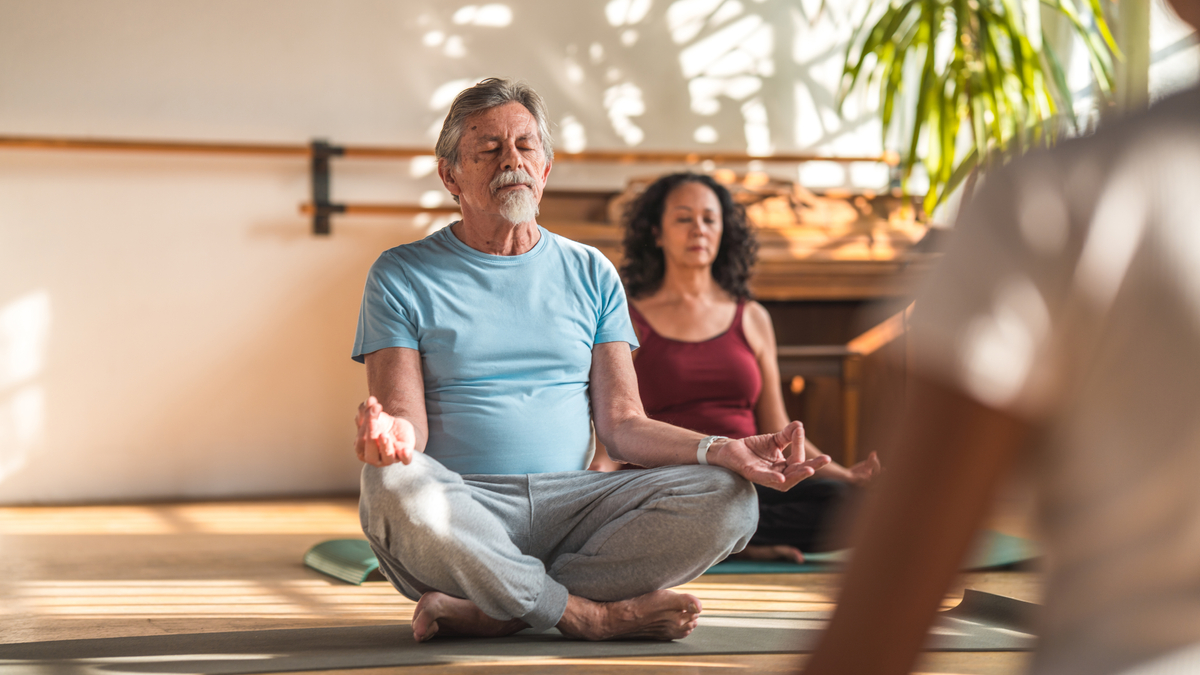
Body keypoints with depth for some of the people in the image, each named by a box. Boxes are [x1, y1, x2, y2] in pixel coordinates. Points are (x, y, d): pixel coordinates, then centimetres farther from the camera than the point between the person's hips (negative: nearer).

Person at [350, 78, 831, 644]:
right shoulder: (401, 276, 7)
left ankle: (488, 614, -22)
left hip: (569, 502, 3)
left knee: (727, 497, -21)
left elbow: (623, 425, 10)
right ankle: (591, 614, -20)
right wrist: (394, 435, -31)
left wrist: (722, 450, -10)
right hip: (462, 502, -3)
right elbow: (410, 424, -3)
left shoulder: (591, 273, 18)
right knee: (393, 485, -38)